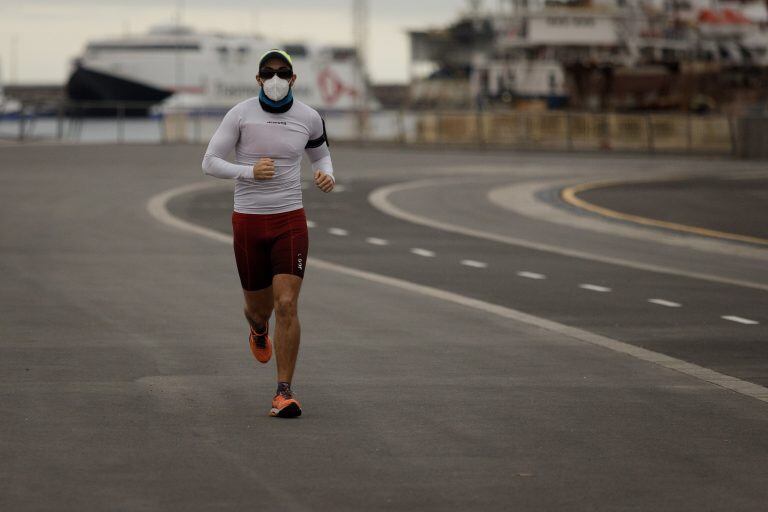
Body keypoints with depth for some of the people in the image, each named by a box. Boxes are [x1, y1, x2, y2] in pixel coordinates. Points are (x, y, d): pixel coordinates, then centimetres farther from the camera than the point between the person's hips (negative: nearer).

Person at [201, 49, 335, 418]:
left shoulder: (308, 118, 0)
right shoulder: (241, 114, -7)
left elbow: (320, 154, 20)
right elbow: (210, 163, -6)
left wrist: (327, 176, -3)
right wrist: (249, 171, -22)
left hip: (290, 222, 0)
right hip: (248, 222, 0)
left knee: (287, 305, -14)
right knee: (260, 306, 12)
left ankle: (284, 392, -7)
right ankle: (258, 328, 53)